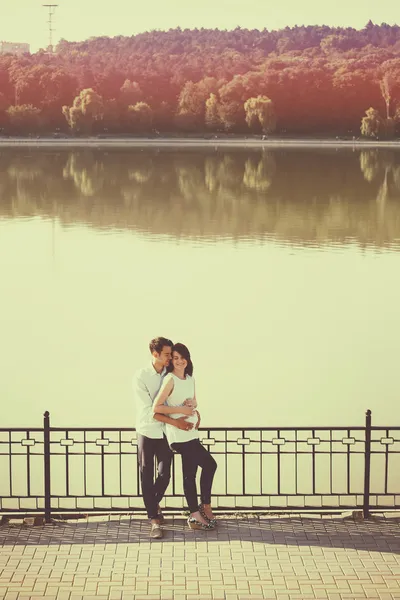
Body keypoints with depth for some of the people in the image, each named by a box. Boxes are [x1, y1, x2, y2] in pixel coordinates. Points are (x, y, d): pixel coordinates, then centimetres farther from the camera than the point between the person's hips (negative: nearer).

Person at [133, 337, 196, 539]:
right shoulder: (141, 377, -14)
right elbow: (147, 411, -19)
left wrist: (190, 407, -15)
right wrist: (174, 422, -23)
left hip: (165, 433, 3)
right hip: (147, 432, -3)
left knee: (164, 474, 5)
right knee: (147, 476, -1)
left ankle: (154, 504, 32)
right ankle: (154, 519, 5)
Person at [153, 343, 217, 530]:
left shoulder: (190, 379, 12)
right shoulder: (170, 379, -11)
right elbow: (156, 407, -16)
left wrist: (193, 407, 2)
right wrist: (180, 410, -17)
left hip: (191, 432, 8)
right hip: (178, 434, -8)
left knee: (190, 474, 9)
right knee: (209, 464, -9)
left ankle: (195, 515, 13)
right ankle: (206, 506, 3)